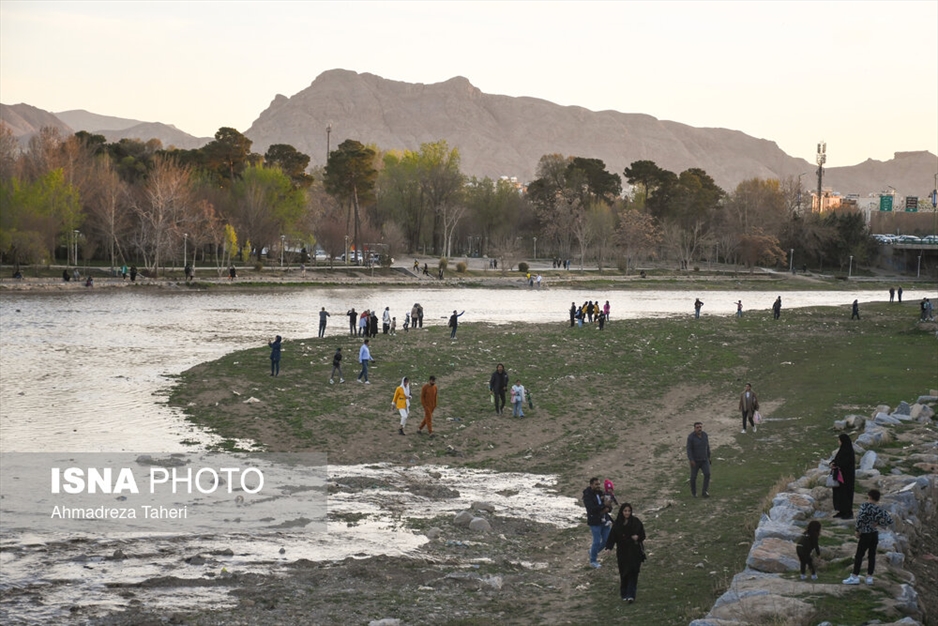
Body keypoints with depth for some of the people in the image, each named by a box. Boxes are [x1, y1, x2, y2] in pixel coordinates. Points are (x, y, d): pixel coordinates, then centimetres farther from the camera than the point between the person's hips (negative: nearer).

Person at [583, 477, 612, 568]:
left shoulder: (601, 493, 6)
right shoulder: (587, 496, -13)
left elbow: (609, 506, 7)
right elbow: (591, 508, -26)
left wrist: (607, 509, -17)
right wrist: (604, 505, -26)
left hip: (604, 521, 7)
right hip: (594, 522, -7)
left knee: (607, 540, 10)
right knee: (597, 541, -3)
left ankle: (594, 551, 35)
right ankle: (593, 561, 15)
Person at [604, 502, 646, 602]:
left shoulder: (636, 522, -3)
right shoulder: (617, 524, -1)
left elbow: (642, 535, 1)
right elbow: (612, 536, -4)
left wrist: (637, 537, -21)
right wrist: (609, 547, -19)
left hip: (634, 552, -1)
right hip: (622, 552, 2)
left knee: (633, 573, -10)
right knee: (624, 574, 5)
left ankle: (630, 595, -14)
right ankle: (624, 594, 18)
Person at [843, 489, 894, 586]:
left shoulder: (865, 505, -13)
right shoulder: (880, 509, 2)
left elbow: (860, 517, -26)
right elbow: (890, 521, 3)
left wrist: (858, 530, -14)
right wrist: (878, 523, 3)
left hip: (865, 534, -5)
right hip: (875, 534, 5)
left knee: (859, 555, -1)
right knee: (872, 555, 9)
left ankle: (855, 577, -1)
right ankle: (869, 577, 11)